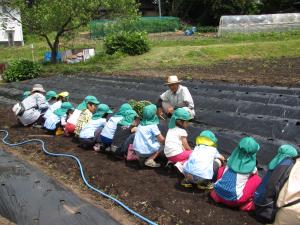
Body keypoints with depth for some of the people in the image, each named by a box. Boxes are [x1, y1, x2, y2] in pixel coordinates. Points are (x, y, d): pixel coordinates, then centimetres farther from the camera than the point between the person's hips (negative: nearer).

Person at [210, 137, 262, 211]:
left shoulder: (232, 158, 1)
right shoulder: (251, 165, -6)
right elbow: (254, 173, 18)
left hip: (218, 193, 4)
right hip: (234, 200, -3)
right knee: (257, 179, 8)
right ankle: (246, 203, 11)